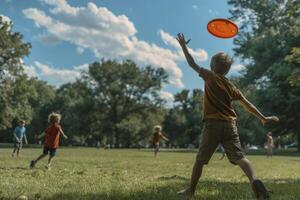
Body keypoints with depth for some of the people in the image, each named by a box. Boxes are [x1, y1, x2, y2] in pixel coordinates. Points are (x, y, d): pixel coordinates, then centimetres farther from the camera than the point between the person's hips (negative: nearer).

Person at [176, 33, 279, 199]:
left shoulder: (210, 76, 3)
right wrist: (263, 118, 19)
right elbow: (247, 104, 12)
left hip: (212, 124, -3)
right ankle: (254, 180, -29)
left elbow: (192, 64, 10)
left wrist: (183, 46, 20)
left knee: (200, 159, 8)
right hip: (230, 125, 3)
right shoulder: (231, 86, 14)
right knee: (239, 156, -4)